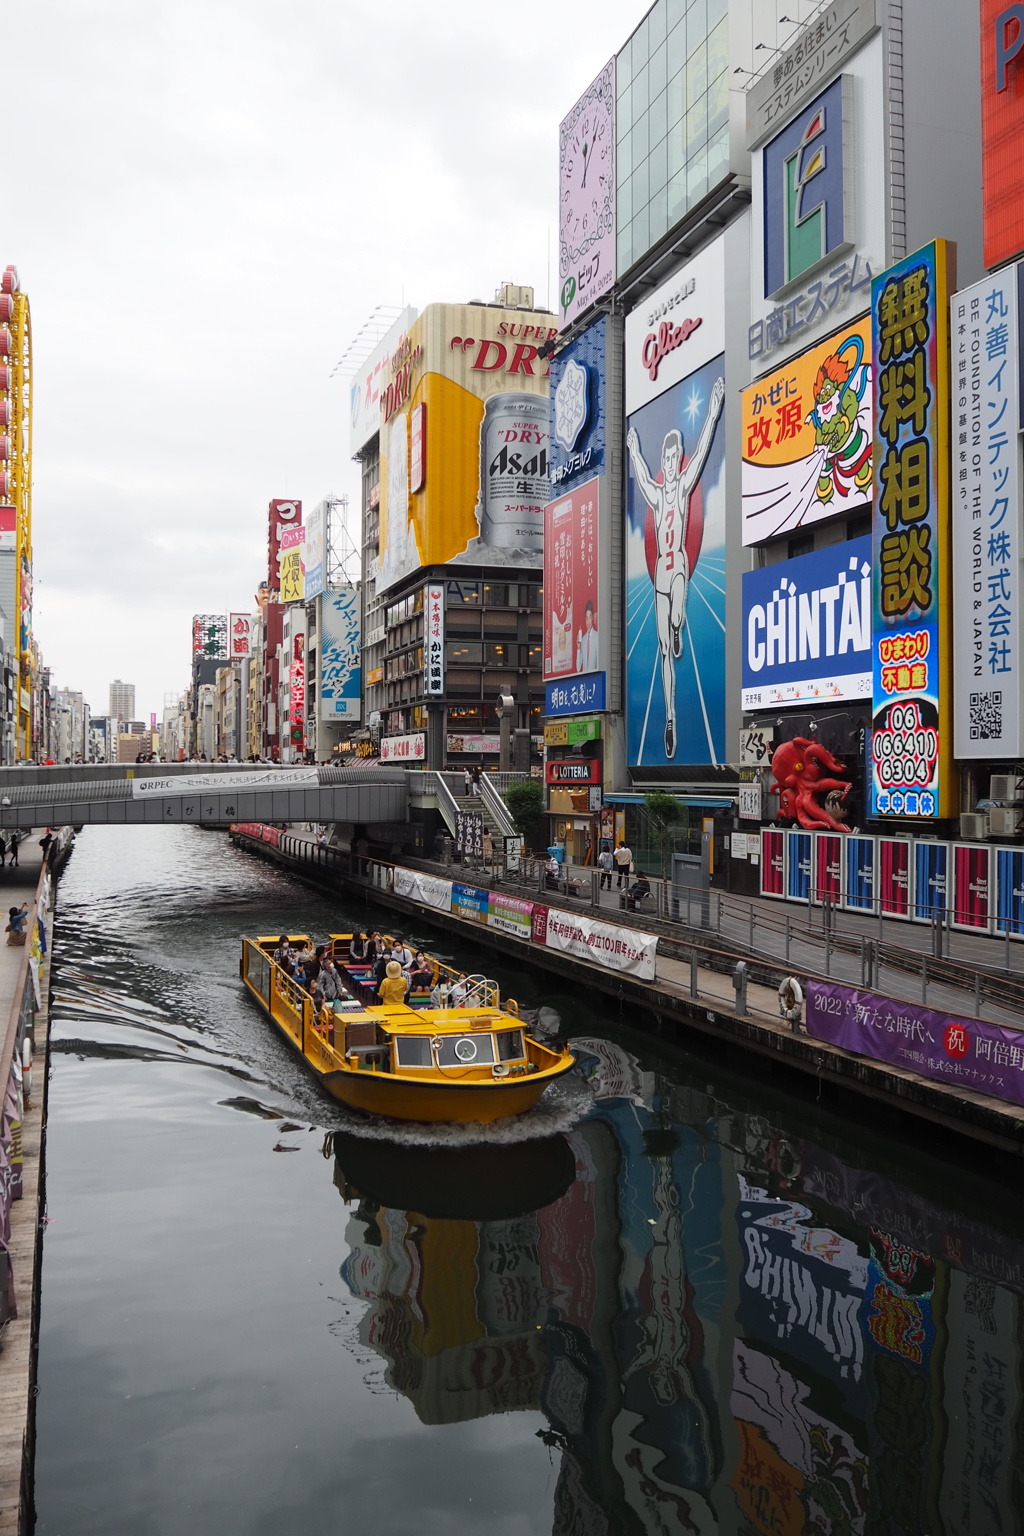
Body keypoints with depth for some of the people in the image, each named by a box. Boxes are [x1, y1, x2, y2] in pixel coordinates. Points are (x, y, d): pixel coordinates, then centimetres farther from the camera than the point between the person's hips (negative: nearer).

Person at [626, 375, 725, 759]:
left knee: (676, 618, -35)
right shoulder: (655, 493, 13)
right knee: (664, 648, 2)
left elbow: (702, 451, -4)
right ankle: (670, 717, 6)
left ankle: (679, 629, 4)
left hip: (680, 564, -3)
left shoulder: (684, 484, 4)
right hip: (660, 570, 3)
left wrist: (713, 414, -11)